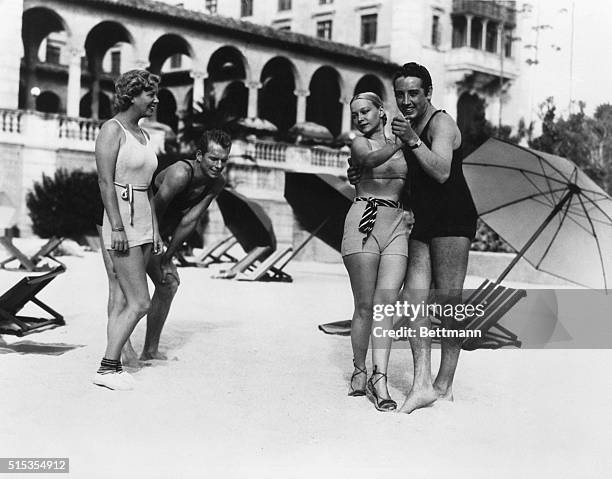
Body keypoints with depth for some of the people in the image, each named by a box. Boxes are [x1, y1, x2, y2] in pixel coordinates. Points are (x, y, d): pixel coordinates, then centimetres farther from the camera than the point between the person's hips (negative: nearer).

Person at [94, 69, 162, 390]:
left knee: (123, 299, 8)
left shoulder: (142, 135, 16)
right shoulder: (112, 129, -9)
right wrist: (117, 227, -23)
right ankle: (107, 369, -3)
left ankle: (113, 363, 13)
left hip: (141, 224, 9)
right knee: (140, 303, -10)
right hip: (119, 223, -9)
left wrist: (154, 230, 16)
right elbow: (105, 181, -17)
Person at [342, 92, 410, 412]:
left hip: (396, 228, 3)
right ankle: (359, 372, 9)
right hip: (364, 224, -3)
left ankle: (379, 377, -12)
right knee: (364, 305, -3)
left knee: (387, 301, -9)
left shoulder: (400, 146, 20)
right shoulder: (360, 143, 8)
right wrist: (400, 142, -24)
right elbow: (369, 160, -16)